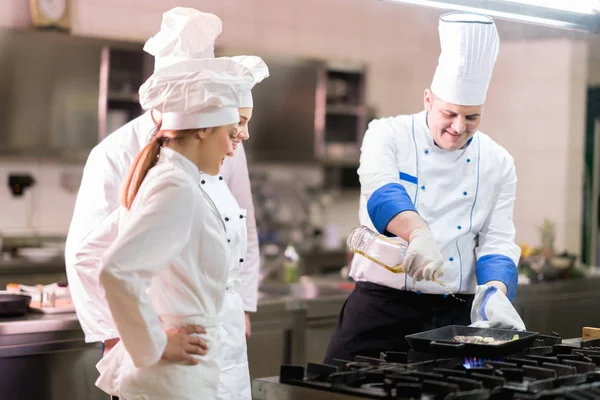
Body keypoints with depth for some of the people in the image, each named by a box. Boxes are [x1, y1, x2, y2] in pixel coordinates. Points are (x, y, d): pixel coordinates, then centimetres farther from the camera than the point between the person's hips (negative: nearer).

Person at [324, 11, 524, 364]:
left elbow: (498, 241, 3)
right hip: (382, 305, -2)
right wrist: (419, 234, -43)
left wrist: (494, 292, -18)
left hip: (455, 314, 3)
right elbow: (382, 190, -24)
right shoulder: (389, 135, -4)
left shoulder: (498, 163, 5)